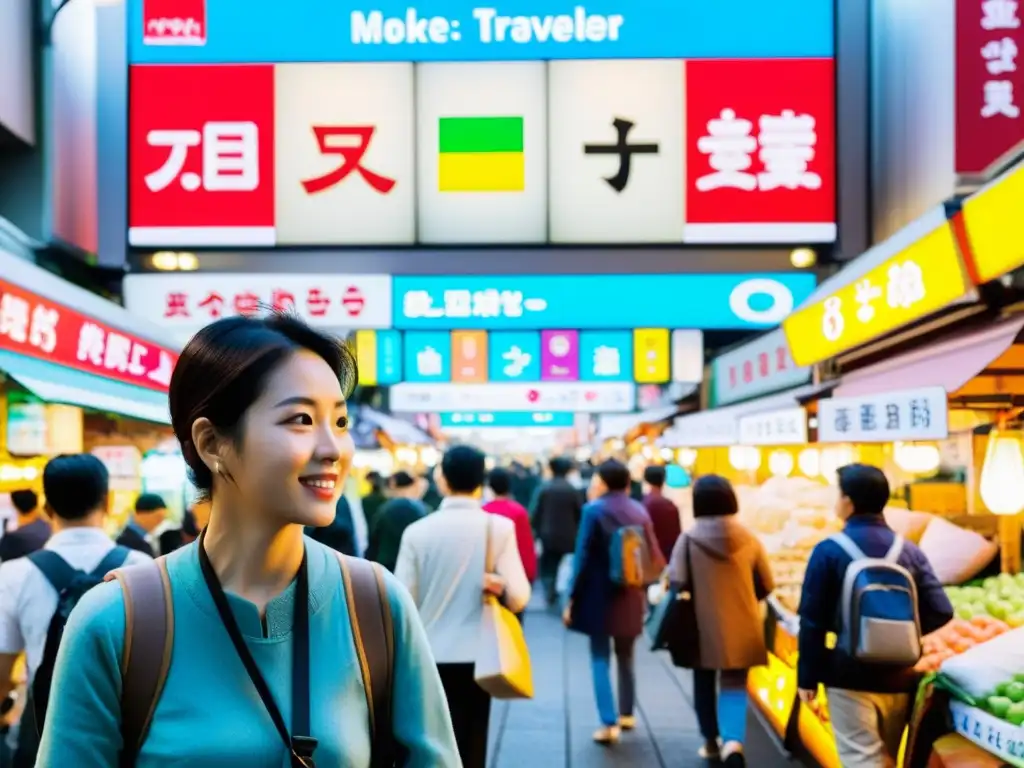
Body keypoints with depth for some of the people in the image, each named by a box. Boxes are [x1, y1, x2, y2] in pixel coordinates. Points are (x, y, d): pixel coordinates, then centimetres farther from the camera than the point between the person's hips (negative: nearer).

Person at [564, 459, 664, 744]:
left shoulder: (594, 511, -11)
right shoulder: (639, 511, 3)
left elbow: (583, 558, -13)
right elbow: (653, 556, 4)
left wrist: (572, 599, -8)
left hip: (600, 596, -5)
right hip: (630, 596, 5)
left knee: (601, 659, 1)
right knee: (625, 656, 19)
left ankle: (609, 723, -6)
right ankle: (627, 714, 29)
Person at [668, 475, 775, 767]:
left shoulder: (688, 539, -11)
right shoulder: (748, 539, -4)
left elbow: (677, 583, -17)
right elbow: (766, 586, 3)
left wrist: (698, 596, 4)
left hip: (703, 627, -1)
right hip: (741, 629, 1)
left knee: (704, 684, 18)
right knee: (734, 686, 5)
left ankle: (711, 742, 30)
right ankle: (733, 740, -18)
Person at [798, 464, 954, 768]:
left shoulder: (830, 550, -9)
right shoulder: (909, 550, 2)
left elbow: (812, 620, -9)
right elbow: (941, 612, -3)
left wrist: (807, 678, -1)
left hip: (850, 677, -4)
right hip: (898, 677, 5)